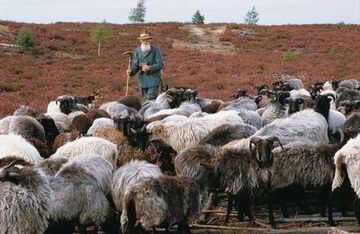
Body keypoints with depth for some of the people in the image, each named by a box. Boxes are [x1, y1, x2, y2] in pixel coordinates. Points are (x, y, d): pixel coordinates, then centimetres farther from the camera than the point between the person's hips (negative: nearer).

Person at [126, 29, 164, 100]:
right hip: (143, 81, 5)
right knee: (145, 100, 11)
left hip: (153, 80, -5)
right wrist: (131, 71, -10)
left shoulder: (156, 50, -5)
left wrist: (149, 68, -23)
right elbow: (135, 64, 11)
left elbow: (160, 64, -10)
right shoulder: (138, 50, 9)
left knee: (150, 100, -16)